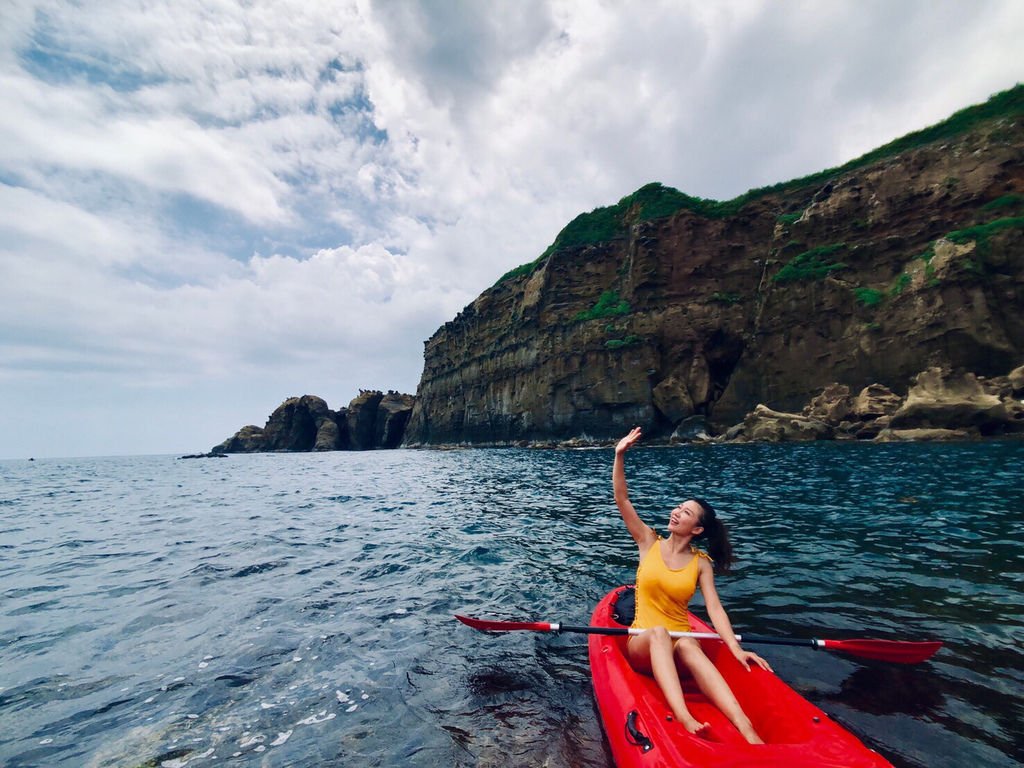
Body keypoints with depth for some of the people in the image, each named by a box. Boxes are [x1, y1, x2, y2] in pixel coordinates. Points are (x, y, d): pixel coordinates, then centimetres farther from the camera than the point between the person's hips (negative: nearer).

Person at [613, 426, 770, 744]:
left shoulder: (701, 563, 2)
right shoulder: (650, 542, 0)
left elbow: (714, 607, -8)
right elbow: (621, 499, -9)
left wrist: (736, 648, -25)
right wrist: (619, 455, -17)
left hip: (680, 646, 0)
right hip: (643, 645, 0)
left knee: (687, 645, -35)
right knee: (659, 632, -35)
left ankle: (749, 733, -50)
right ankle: (685, 720, -52)